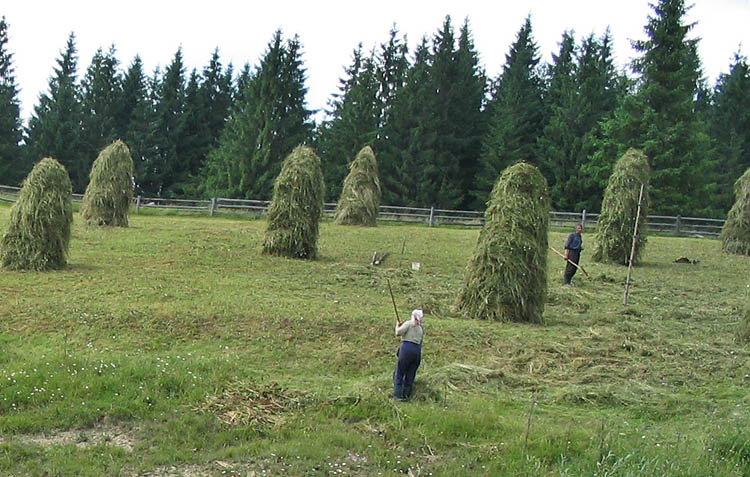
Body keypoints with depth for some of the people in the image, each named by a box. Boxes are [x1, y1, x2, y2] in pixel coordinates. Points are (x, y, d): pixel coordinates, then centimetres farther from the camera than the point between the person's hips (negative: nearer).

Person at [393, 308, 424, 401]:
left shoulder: (408, 323, -1)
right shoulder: (421, 328, 16)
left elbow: (398, 333, -10)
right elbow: (420, 341, 17)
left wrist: (397, 325, 9)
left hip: (407, 348, -5)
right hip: (417, 350, 5)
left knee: (399, 372, 3)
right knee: (410, 374, 12)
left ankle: (398, 395, -1)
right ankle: (406, 395, 13)